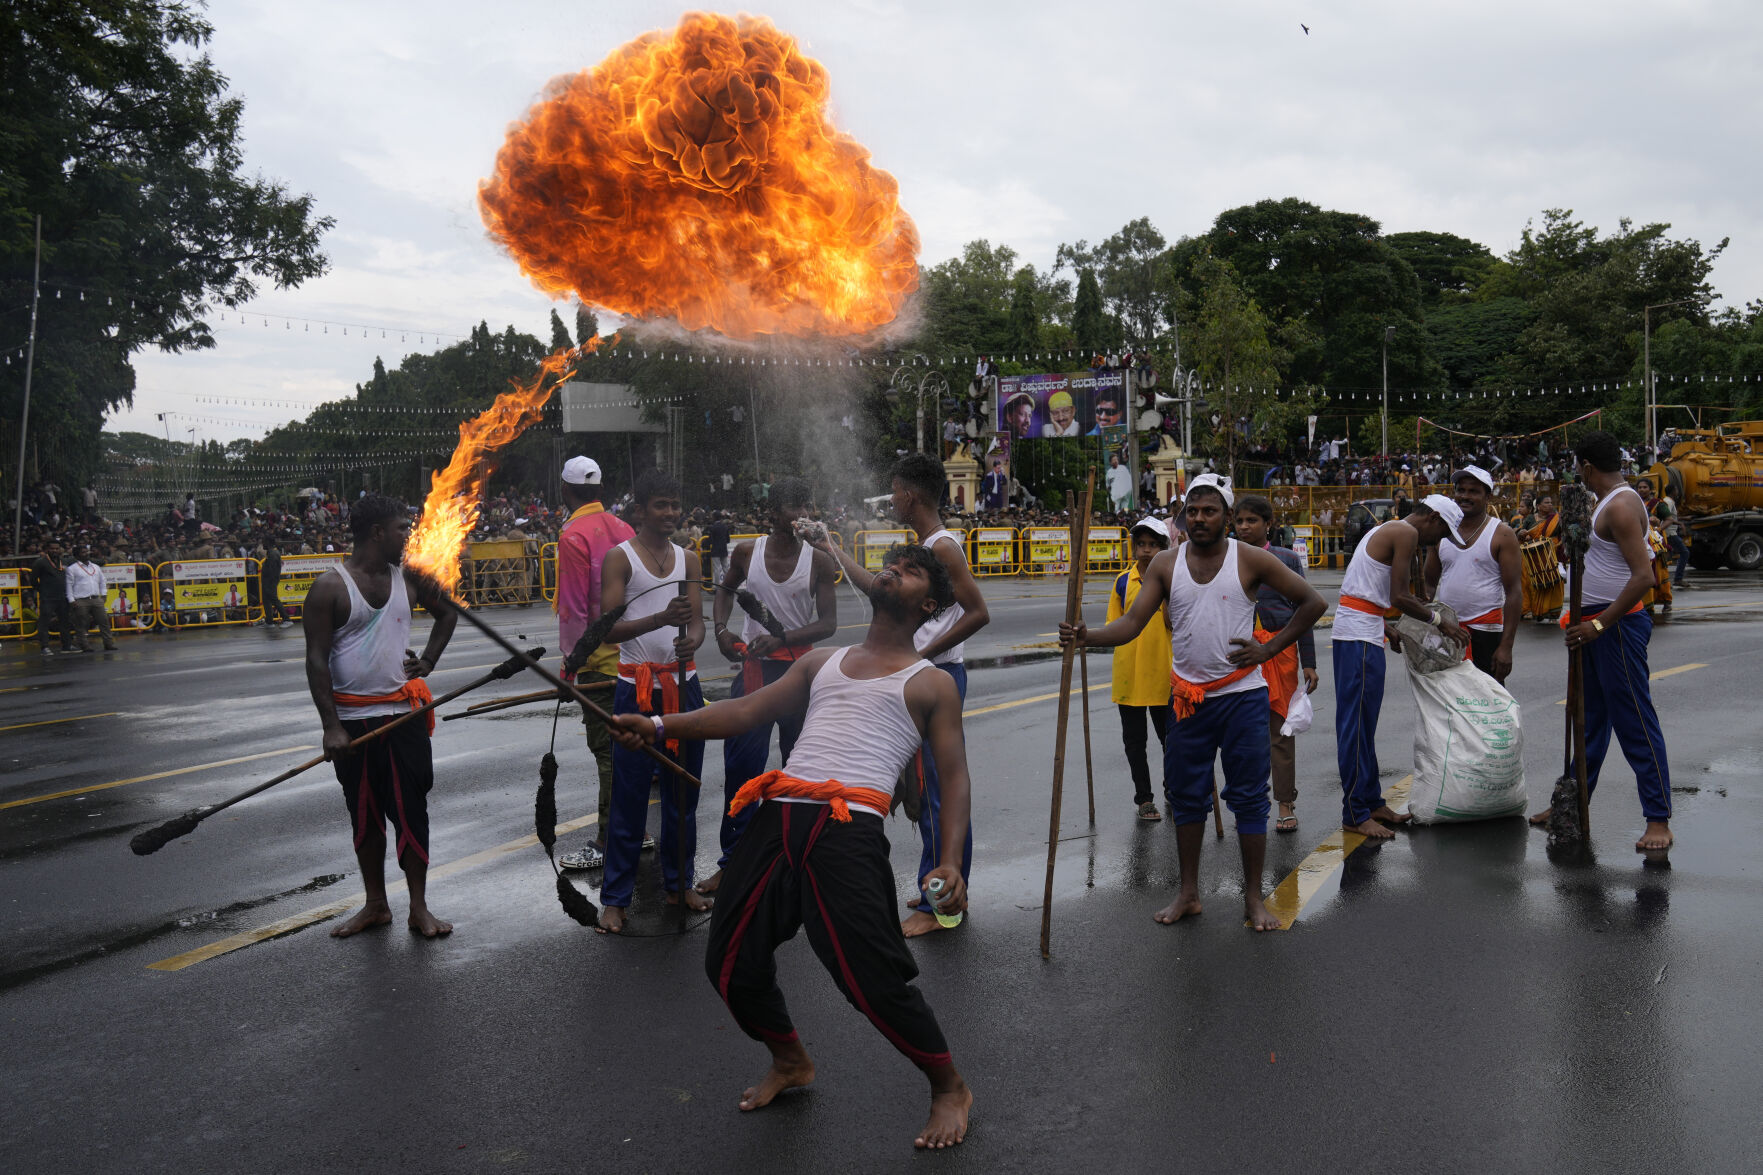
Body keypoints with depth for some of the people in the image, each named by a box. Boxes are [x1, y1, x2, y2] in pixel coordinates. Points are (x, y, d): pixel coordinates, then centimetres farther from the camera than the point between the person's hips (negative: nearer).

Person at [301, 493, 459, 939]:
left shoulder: (409, 576, 4)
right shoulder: (330, 587, -7)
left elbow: (447, 612, 23)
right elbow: (317, 661, -10)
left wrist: (427, 660, 8)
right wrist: (331, 727, -16)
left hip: (404, 716, 2)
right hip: (353, 720, -2)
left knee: (411, 811, 2)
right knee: (365, 817, 10)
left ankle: (419, 908, 11)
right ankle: (376, 905, 23)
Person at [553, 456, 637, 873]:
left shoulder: (574, 535, -13)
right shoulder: (622, 529, 9)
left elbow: (574, 606, -15)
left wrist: (571, 657, -8)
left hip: (597, 658, -8)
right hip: (629, 650, 8)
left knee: (607, 748, -5)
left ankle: (609, 843, 0)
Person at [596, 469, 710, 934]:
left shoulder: (688, 558, 11)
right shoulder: (620, 557, -4)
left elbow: (697, 619, 5)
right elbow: (610, 628, -12)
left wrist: (692, 639, -20)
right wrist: (661, 619, -27)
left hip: (684, 684, 5)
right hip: (637, 688, -5)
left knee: (683, 791, 11)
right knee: (629, 795, -3)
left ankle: (679, 883, 24)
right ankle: (614, 898, 5)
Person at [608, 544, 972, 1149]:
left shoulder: (931, 684, 13)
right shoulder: (821, 663, 25)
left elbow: (954, 775, 6)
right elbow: (745, 711, 17)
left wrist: (950, 861, -9)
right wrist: (660, 725, 5)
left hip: (849, 829, -5)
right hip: (777, 818, 5)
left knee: (872, 977, -15)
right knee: (730, 963, 8)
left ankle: (948, 1087, 11)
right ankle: (790, 1060, 36)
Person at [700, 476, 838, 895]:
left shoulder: (819, 561, -8)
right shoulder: (747, 552, -3)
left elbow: (828, 623, -9)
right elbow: (726, 589, 17)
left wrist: (781, 638, -22)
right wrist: (721, 630, 0)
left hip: (799, 668, -1)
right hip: (752, 667, 1)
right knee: (741, 766, -1)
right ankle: (732, 860, 8)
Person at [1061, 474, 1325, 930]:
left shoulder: (1250, 560, -4)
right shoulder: (1165, 564, 3)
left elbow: (1312, 602, 1)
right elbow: (1132, 623, -4)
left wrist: (1268, 649, -5)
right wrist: (1087, 637, -23)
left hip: (1242, 696, -3)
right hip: (1188, 699, 3)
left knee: (1249, 797, 2)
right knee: (1186, 797, 10)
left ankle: (1253, 897, 13)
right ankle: (1189, 893, 23)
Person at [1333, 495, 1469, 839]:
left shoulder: (1387, 530, 21)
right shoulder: (1407, 533, -10)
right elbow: (1399, 598, -15)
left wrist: (1386, 629, 26)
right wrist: (1438, 619, -2)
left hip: (1357, 631, 11)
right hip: (1360, 634, -11)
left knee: (1363, 722, 15)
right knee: (1357, 723, -7)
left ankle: (1372, 802, 23)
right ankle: (1355, 814, -3)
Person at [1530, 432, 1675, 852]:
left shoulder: (1620, 506, -18)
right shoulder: (1610, 503, 14)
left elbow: (1643, 576, -26)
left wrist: (1599, 624, -24)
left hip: (1618, 625, -11)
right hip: (1598, 625, 11)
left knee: (1634, 721, -6)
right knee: (1591, 719, 17)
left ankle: (1659, 820, -1)